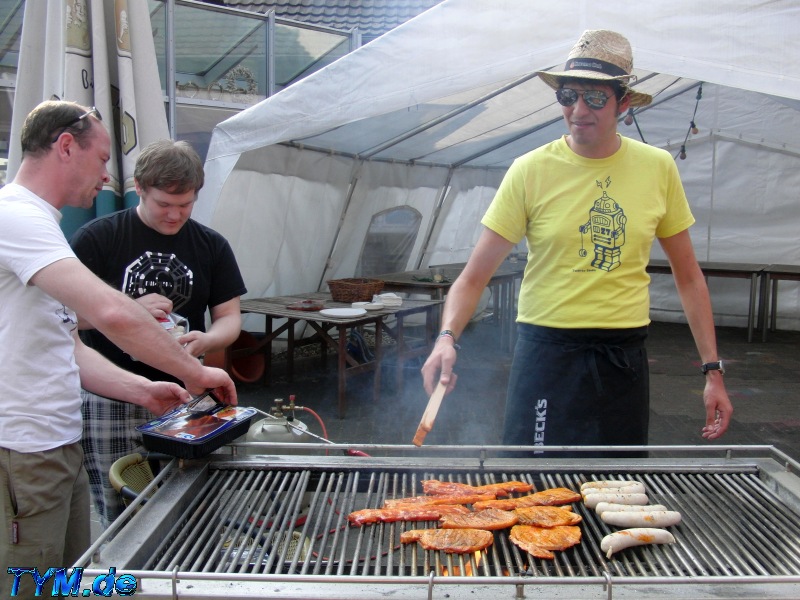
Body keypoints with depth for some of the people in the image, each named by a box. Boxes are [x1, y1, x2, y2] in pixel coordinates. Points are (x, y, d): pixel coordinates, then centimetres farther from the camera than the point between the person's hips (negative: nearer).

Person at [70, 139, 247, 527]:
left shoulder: (211, 246, 8)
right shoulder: (97, 238, -1)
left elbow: (229, 319, 8)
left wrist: (204, 341, -15)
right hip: (110, 403, -2)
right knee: (119, 517, 3)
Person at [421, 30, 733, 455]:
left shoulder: (659, 168, 2)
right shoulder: (531, 171, -7)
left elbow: (688, 276, 9)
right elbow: (473, 278, -7)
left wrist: (713, 370, 5)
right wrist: (448, 336, -25)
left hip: (624, 358, 3)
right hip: (546, 355, -2)